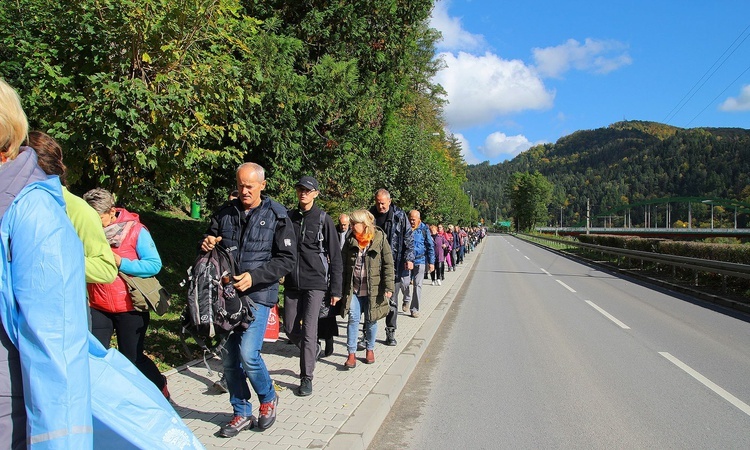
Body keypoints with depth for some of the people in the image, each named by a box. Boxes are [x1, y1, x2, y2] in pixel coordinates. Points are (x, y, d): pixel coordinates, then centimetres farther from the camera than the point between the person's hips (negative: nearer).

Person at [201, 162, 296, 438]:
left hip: (258, 295, -5)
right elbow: (209, 241, 18)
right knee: (229, 359, 9)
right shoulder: (225, 214, 7)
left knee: (248, 354, -14)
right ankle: (242, 414, 27)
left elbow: (287, 259, -7)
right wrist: (206, 244, -7)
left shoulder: (276, 216, -5)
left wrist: (254, 276, -18)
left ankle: (268, 398, 16)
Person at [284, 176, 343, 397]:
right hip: (292, 283, 4)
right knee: (290, 328, 11)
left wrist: (335, 289, -4)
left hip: (315, 282, -4)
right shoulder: (289, 217, 6)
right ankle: (313, 350, 39)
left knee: (308, 330, -5)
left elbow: (335, 257, -2)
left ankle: (306, 378, 7)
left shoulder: (324, 219, -3)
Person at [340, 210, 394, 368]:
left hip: (373, 289, -2)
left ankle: (370, 349, 28)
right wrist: (341, 288, 8)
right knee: (353, 319, -2)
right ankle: (351, 353, 5)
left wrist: (389, 287, -12)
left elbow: (388, 264, -7)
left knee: (371, 320, 10)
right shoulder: (350, 241, 5)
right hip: (353, 288, 2)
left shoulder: (379, 239, -6)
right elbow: (343, 264, 10)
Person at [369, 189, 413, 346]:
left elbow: (408, 238, 2)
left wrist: (409, 258, -6)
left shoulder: (399, 216, 0)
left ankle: (390, 333, 17)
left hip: (394, 265, -1)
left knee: (392, 300, 6)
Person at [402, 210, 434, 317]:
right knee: (404, 283, -4)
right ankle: (406, 300, 27)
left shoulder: (424, 229, -1)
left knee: (417, 285, 4)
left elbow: (430, 246, 2)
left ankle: (415, 309, 14)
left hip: (420, 261, -1)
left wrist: (431, 262, -3)